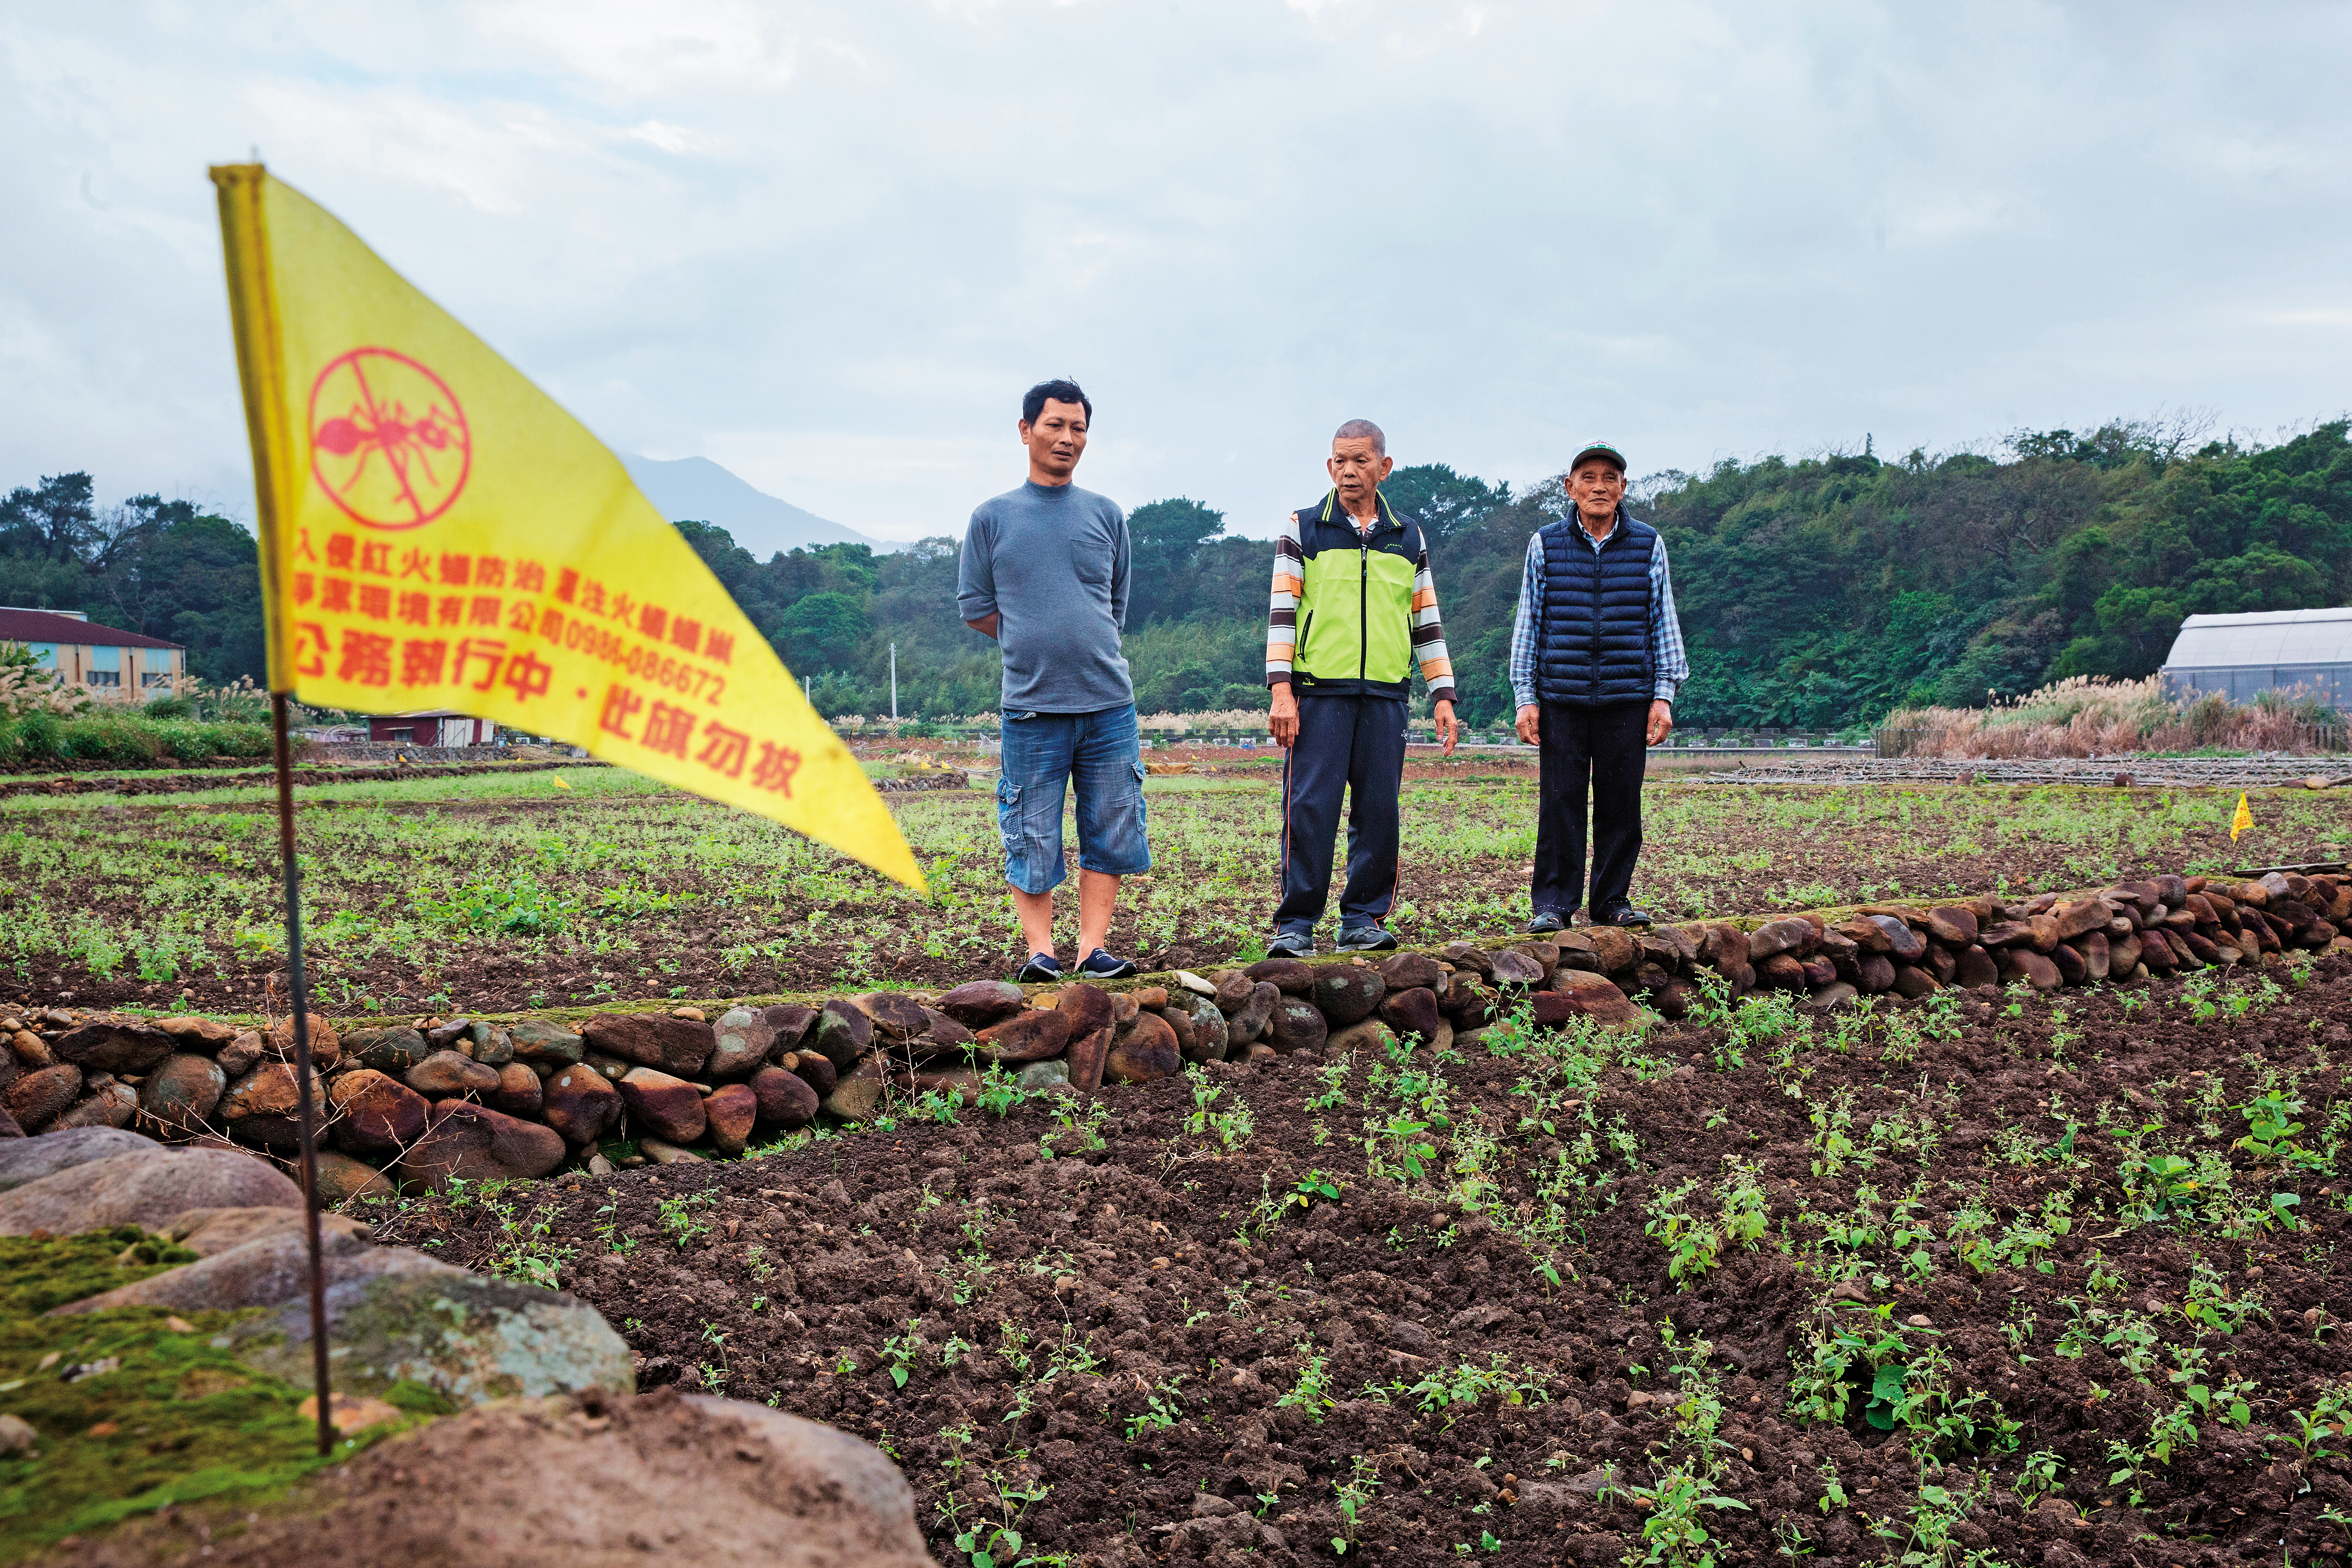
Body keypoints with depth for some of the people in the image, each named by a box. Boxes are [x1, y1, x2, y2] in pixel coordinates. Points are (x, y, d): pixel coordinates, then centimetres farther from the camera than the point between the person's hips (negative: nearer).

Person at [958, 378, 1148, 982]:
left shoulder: (1106, 515, 11)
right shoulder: (993, 518, 6)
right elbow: (975, 607, 11)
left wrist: (1083, 646, 13)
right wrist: (1034, 643, 7)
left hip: (1108, 702, 2)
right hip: (1032, 706, -2)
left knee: (1109, 831, 3)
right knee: (1033, 836, -1)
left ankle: (1095, 948, 10)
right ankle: (1040, 950, 7)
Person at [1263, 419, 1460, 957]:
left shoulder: (1409, 538, 15)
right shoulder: (1302, 530, 7)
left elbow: (1427, 622, 17)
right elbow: (1282, 612, 2)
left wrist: (1443, 695, 10)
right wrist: (1281, 691, -8)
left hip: (1385, 696, 3)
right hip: (1319, 692, -3)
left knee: (1379, 811, 2)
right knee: (1310, 808, -6)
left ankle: (1363, 920, 11)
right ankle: (1295, 924, 0)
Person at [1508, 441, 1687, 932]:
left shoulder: (1649, 545, 10)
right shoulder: (1545, 545, 8)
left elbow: (1664, 623, 13)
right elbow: (1528, 624, 11)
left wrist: (1664, 695, 5)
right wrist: (1525, 698, 4)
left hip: (1628, 698, 1)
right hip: (1561, 699, -1)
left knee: (1621, 804, 3)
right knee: (1560, 803, -2)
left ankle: (1613, 900, 15)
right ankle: (1553, 904, 7)